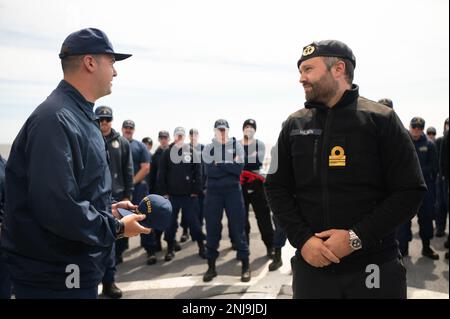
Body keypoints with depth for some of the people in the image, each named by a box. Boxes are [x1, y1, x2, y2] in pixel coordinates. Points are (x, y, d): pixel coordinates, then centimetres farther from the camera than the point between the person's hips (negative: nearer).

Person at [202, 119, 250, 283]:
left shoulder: (237, 146, 5)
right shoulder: (208, 148, 6)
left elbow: (239, 168, -10)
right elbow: (209, 170, -9)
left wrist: (219, 165, -10)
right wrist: (229, 166, -11)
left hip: (233, 191, -1)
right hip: (213, 192, 1)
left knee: (238, 227, 0)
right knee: (212, 228, 4)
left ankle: (245, 266, 9)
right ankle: (211, 266, 16)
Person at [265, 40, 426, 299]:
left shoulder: (381, 120, -4)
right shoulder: (294, 125, 5)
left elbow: (411, 191, -6)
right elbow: (277, 188, 6)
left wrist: (356, 237, -14)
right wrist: (302, 239, -8)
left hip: (374, 268, -2)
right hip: (312, 265, 2)